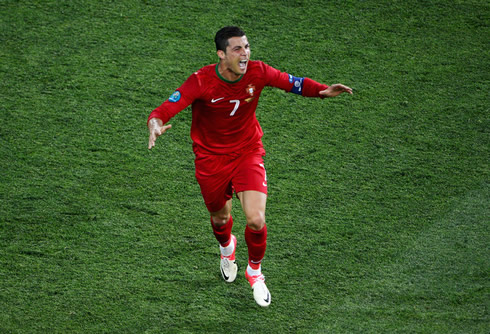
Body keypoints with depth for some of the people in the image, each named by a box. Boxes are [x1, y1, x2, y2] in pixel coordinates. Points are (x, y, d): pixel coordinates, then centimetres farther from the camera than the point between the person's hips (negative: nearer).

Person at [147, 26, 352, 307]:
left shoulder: (258, 72, -17)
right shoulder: (201, 81, -24)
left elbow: (294, 83, -2)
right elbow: (165, 110, -29)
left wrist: (324, 91, -21)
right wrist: (156, 125, -53)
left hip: (248, 154, 1)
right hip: (211, 158, 0)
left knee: (256, 220, -15)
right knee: (220, 219, 18)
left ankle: (255, 271, 18)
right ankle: (227, 246, 59)